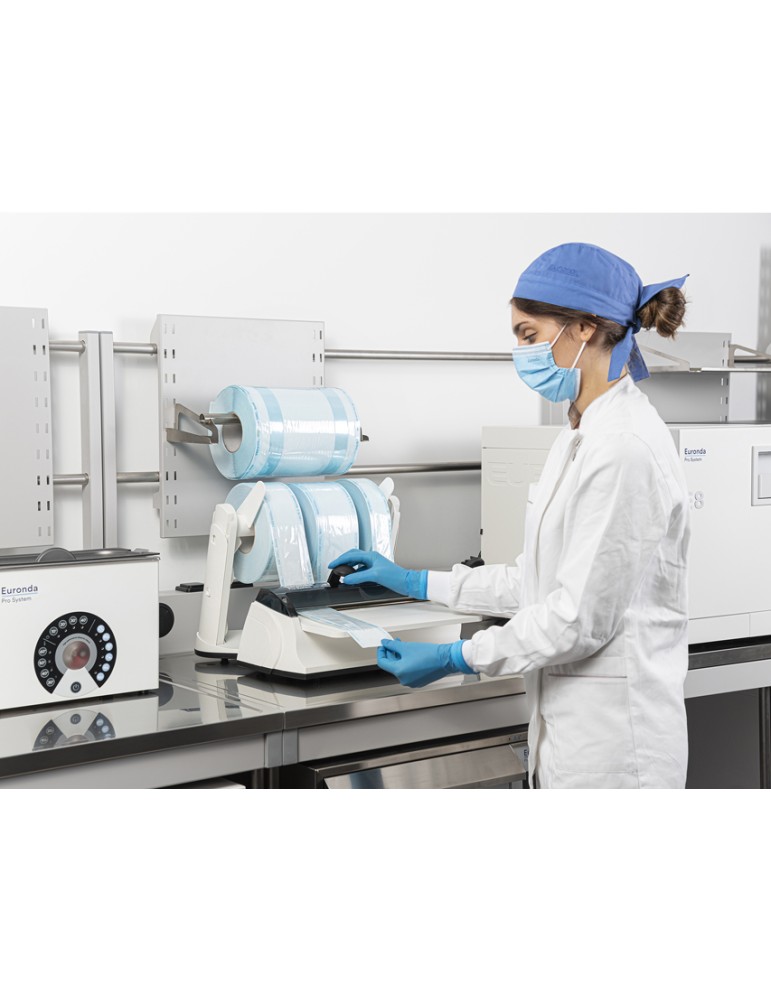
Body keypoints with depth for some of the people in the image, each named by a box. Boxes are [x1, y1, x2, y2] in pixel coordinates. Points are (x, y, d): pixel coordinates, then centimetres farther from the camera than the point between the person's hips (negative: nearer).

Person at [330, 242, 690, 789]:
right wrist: (415, 582, 18)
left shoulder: (625, 447, -20)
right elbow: (538, 581, 16)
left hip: (612, 742, -9)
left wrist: (456, 658, -13)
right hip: (570, 725, 9)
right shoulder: (583, 436, 12)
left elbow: (581, 615, -20)